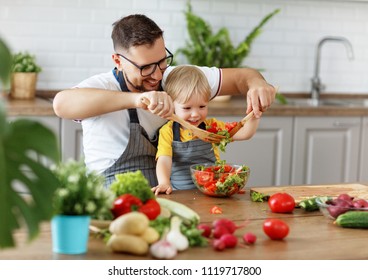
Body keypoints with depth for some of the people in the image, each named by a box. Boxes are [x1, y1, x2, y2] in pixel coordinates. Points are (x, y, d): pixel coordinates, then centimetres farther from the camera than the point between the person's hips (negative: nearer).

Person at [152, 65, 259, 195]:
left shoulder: (212, 126, 8)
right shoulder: (168, 131, 0)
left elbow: (244, 133, 4)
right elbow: (164, 160, -12)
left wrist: (254, 117, -17)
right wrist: (164, 183, -32)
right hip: (180, 194, -2)